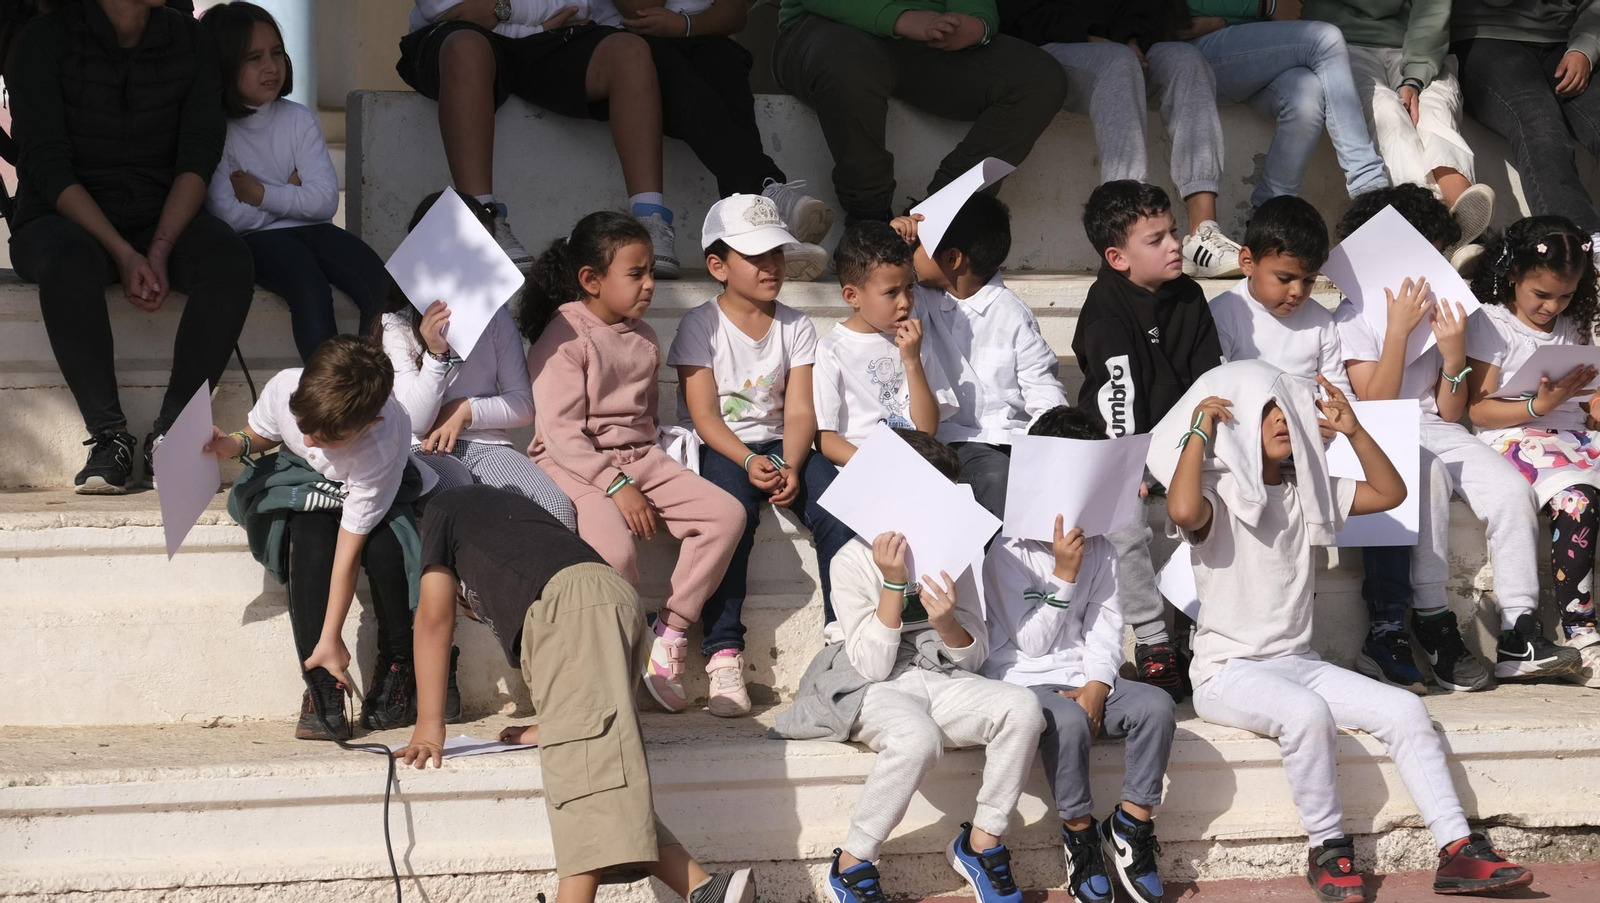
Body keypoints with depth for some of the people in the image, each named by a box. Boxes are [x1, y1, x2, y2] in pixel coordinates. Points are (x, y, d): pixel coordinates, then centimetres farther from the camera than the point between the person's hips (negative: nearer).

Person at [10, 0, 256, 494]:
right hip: (64, 219, -3)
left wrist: (159, 250, -19)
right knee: (68, 262, -39)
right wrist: (122, 254, -23)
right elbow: (47, 166, -13)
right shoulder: (45, 40, -7)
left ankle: (168, 435, -25)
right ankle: (108, 435, -27)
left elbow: (198, 157, -3)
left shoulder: (191, 41, 5)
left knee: (229, 258, -30)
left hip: (165, 219, 3)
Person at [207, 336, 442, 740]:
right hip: (303, 484, 2)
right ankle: (323, 691, -31)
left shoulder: (382, 444, -38)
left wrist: (331, 638, -30)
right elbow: (263, 434, -1)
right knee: (311, 535, -33)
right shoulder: (284, 388, -29)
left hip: (373, 491, -2)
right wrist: (236, 444, -26)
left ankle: (398, 672, -10)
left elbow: (349, 545, -35)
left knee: (386, 547, -35)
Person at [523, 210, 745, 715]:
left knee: (726, 514, -12)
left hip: (638, 459, 7)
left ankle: (669, 635, -11)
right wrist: (617, 486, -21)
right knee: (614, 549, -34)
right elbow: (560, 431, -16)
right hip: (576, 466, -7)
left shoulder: (642, 338, 16)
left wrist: (646, 466, 4)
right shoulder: (565, 337, -9)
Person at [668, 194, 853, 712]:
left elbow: (800, 411, 0)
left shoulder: (795, 327, 8)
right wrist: (749, 462, -26)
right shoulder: (700, 326, -3)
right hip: (716, 450, -3)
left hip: (779, 445, 3)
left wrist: (790, 466, -20)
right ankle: (723, 652, -32)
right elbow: (704, 414, -10)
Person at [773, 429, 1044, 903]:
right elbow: (872, 667, -15)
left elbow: (974, 657, 5)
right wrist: (893, 584, -22)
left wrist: (947, 623, -18)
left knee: (1022, 708, -25)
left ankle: (981, 844, -12)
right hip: (872, 689, -5)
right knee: (918, 737, -39)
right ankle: (852, 864, -22)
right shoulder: (854, 560, -9)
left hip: (941, 680, 5)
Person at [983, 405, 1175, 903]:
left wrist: (1097, 686, -13)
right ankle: (1080, 838, -20)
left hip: (1086, 679, 5)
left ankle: (1130, 827, -12)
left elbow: (1106, 626, 5)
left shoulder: (1098, 548, 12)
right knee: (1067, 720, -38)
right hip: (1023, 683, -5)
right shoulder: (1007, 549, -6)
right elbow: (1031, 642, -10)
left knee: (1156, 704, -24)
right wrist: (1064, 574, -17)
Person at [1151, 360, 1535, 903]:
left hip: (1298, 663, 7)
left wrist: (1352, 430, 2)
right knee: (1306, 713, -37)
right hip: (1227, 671, -7)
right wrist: (1198, 429, -20)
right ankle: (1328, 852, -20)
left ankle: (1458, 852, -15)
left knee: (1406, 711, -13)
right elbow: (1183, 511, -32)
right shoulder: (1218, 494, -7)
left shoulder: (1306, 491, 12)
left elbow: (1390, 493, 14)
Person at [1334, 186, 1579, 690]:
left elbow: (1450, 414, 11)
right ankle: (1433, 623, -32)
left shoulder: (1441, 311, 14)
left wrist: (1454, 355, -7)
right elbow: (1376, 406, -11)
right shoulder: (1354, 318, 0)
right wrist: (1398, 329, -15)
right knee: (1428, 479, -38)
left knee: (1512, 490, -21)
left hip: (1437, 432, 5)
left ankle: (1519, 626, -21)